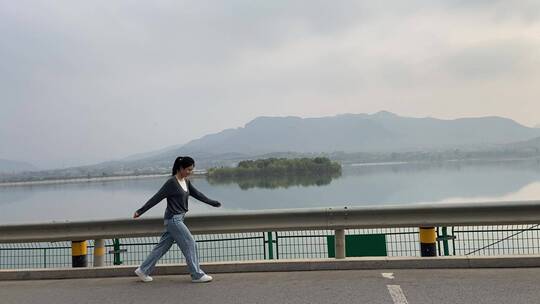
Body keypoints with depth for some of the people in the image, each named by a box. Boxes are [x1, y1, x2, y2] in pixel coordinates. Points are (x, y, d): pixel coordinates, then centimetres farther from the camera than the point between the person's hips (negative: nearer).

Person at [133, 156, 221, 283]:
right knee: (190, 244, -4)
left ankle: (143, 270, 23)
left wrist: (213, 202, 25)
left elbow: (197, 194, 19)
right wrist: (140, 211, -11)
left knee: (163, 246, 13)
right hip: (173, 219, -9)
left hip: (178, 219, 9)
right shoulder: (171, 182, -15)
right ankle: (197, 275, 6)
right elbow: (156, 198, -14)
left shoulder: (186, 182, 9)